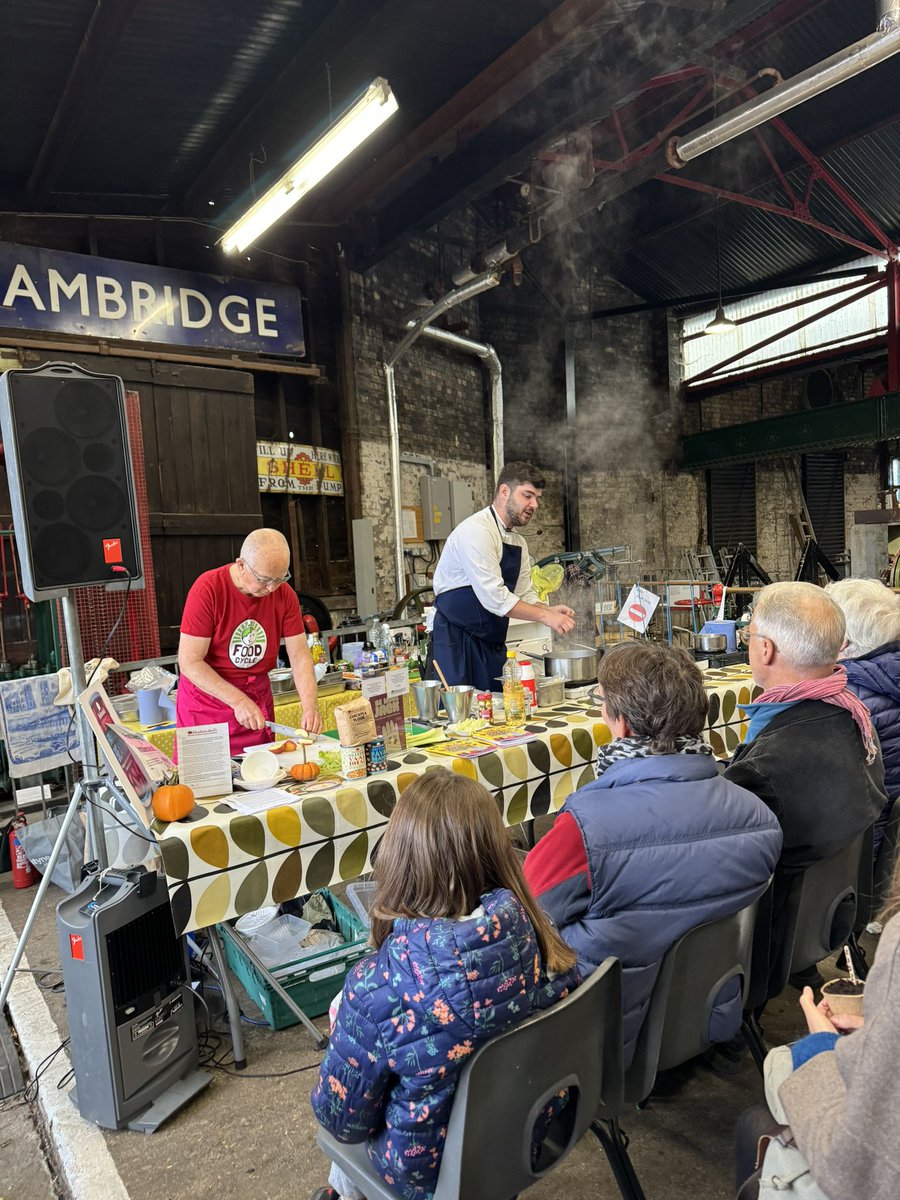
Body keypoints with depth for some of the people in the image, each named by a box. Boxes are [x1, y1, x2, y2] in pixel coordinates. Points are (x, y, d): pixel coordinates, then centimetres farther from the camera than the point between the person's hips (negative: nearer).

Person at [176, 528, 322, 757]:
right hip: (207, 700, -3)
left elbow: (299, 656, -8)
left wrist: (310, 707, -22)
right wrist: (238, 701, -27)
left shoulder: (284, 594, -7)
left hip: (258, 698, 4)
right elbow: (189, 662, -20)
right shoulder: (207, 589, -20)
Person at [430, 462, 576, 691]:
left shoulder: (518, 542, 12)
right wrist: (545, 616, -19)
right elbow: (493, 597, -23)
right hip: (456, 640, -8)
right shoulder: (476, 530, -17)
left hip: (493, 643, 9)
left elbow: (525, 596, 14)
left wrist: (550, 609, -6)